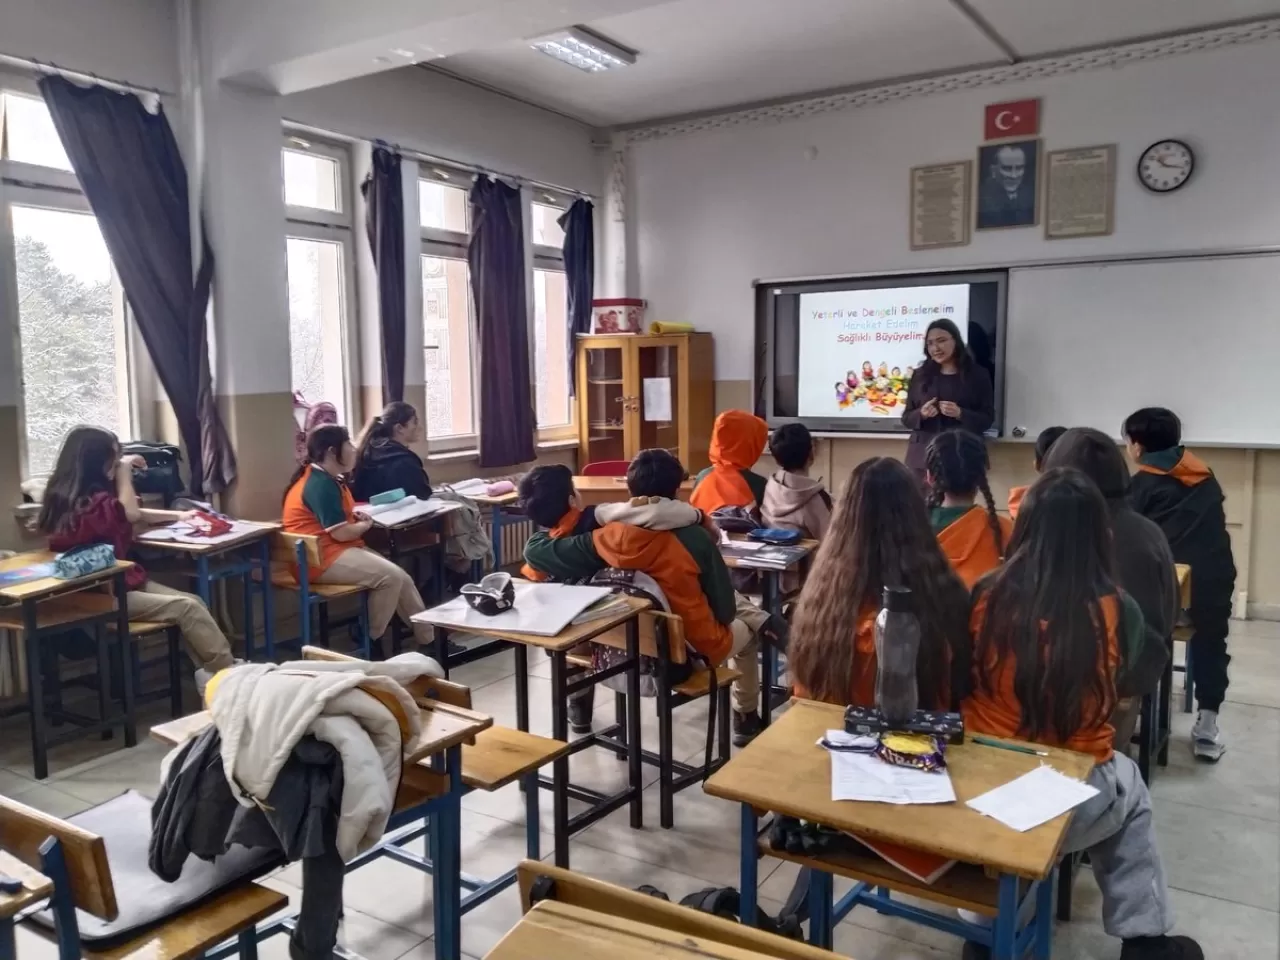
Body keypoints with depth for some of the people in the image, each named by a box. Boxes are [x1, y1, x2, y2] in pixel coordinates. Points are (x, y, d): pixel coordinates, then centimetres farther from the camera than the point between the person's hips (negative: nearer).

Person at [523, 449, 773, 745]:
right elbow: (724, 610, -12)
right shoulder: (695, 539, -23)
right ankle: (746, 720, 40)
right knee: (744, 629, 28)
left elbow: (534, 550, -8)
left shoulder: (607, 538, -16)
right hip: (693, 652, -2)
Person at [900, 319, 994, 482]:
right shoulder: (921, 375, 11)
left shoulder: (977, 374, 5)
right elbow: (906, 418, 12)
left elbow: (988, 418, 3)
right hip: (923, 455, 2)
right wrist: (921, 414, -9)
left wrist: (960, 414, -15)